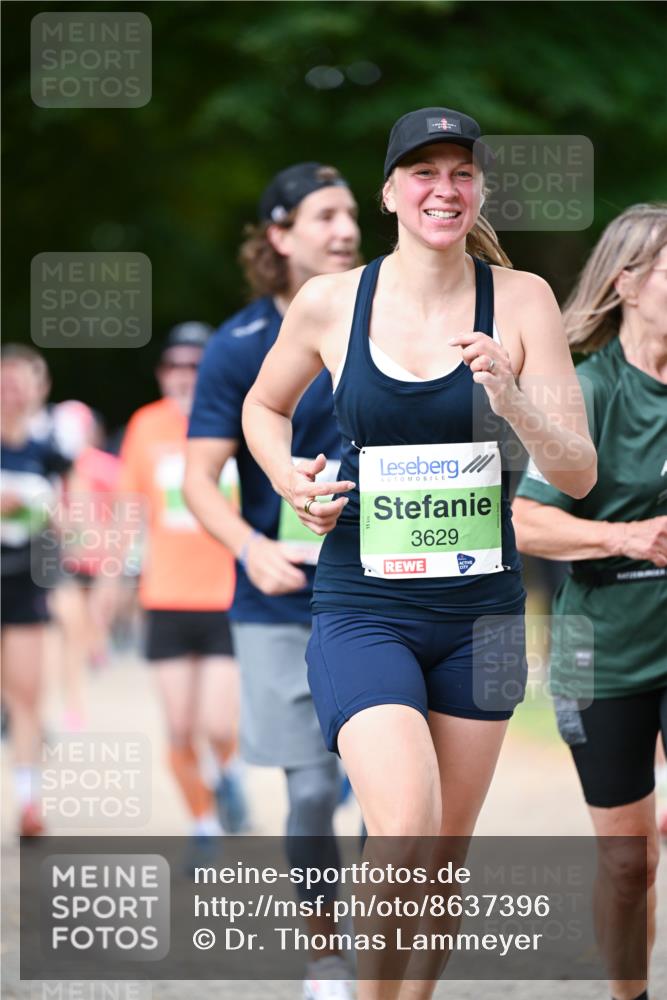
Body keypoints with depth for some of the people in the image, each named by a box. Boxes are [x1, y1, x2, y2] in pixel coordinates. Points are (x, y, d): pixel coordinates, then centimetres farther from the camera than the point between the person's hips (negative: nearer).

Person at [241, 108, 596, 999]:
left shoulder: (521, 300, -3)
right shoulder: (330, 303, -3)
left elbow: (579, 474, -6)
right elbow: (264, 407, 17)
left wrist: (510, 400, -24)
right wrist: (290, 478, -3)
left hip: (480, 611, 2)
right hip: (363, 608, -2)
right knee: (405, 833, -21)